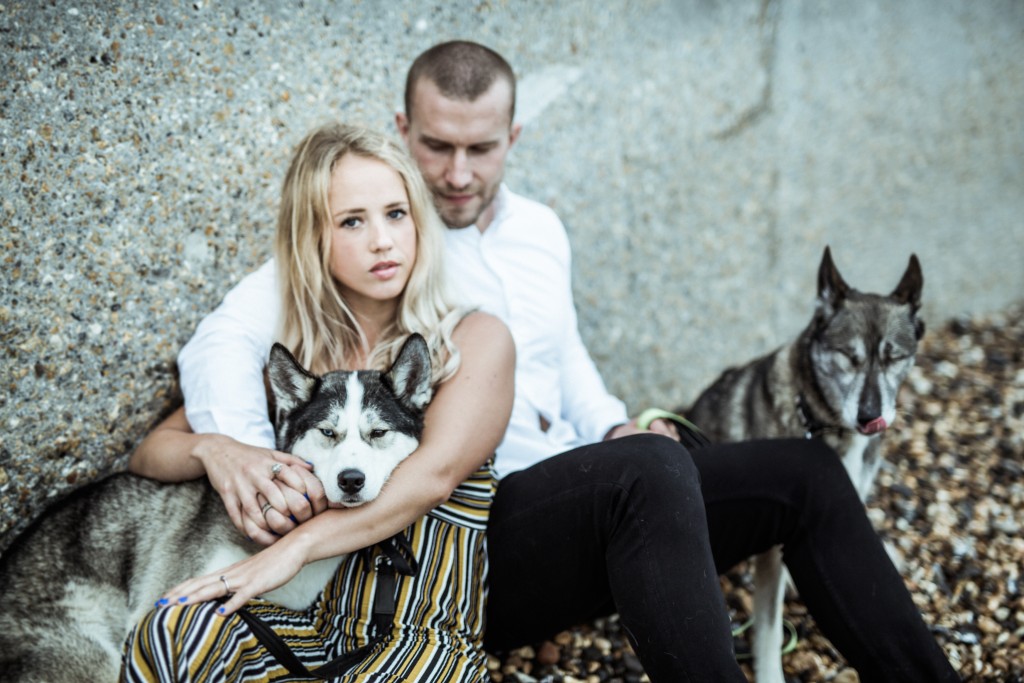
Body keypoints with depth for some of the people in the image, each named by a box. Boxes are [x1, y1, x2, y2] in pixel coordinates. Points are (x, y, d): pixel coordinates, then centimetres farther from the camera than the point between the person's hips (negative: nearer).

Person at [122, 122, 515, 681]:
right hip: (308, 625, 2)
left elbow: (435, 475, -11)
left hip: (425, 633, -2)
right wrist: (213, 450, -8)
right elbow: (148, 454, 17)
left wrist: (296, 545, -22)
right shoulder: (289, 351, 16)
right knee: (175, 629, -31)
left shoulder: (476, 339, 5)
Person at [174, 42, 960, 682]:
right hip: (458, 542, -7)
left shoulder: (542, 231, 14)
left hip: (586, 505, 7)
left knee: (802, 471, -3)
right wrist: (244, 457, -36)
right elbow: (220, 343, -16)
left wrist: (616, 431, 7)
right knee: (652, 472, -35)